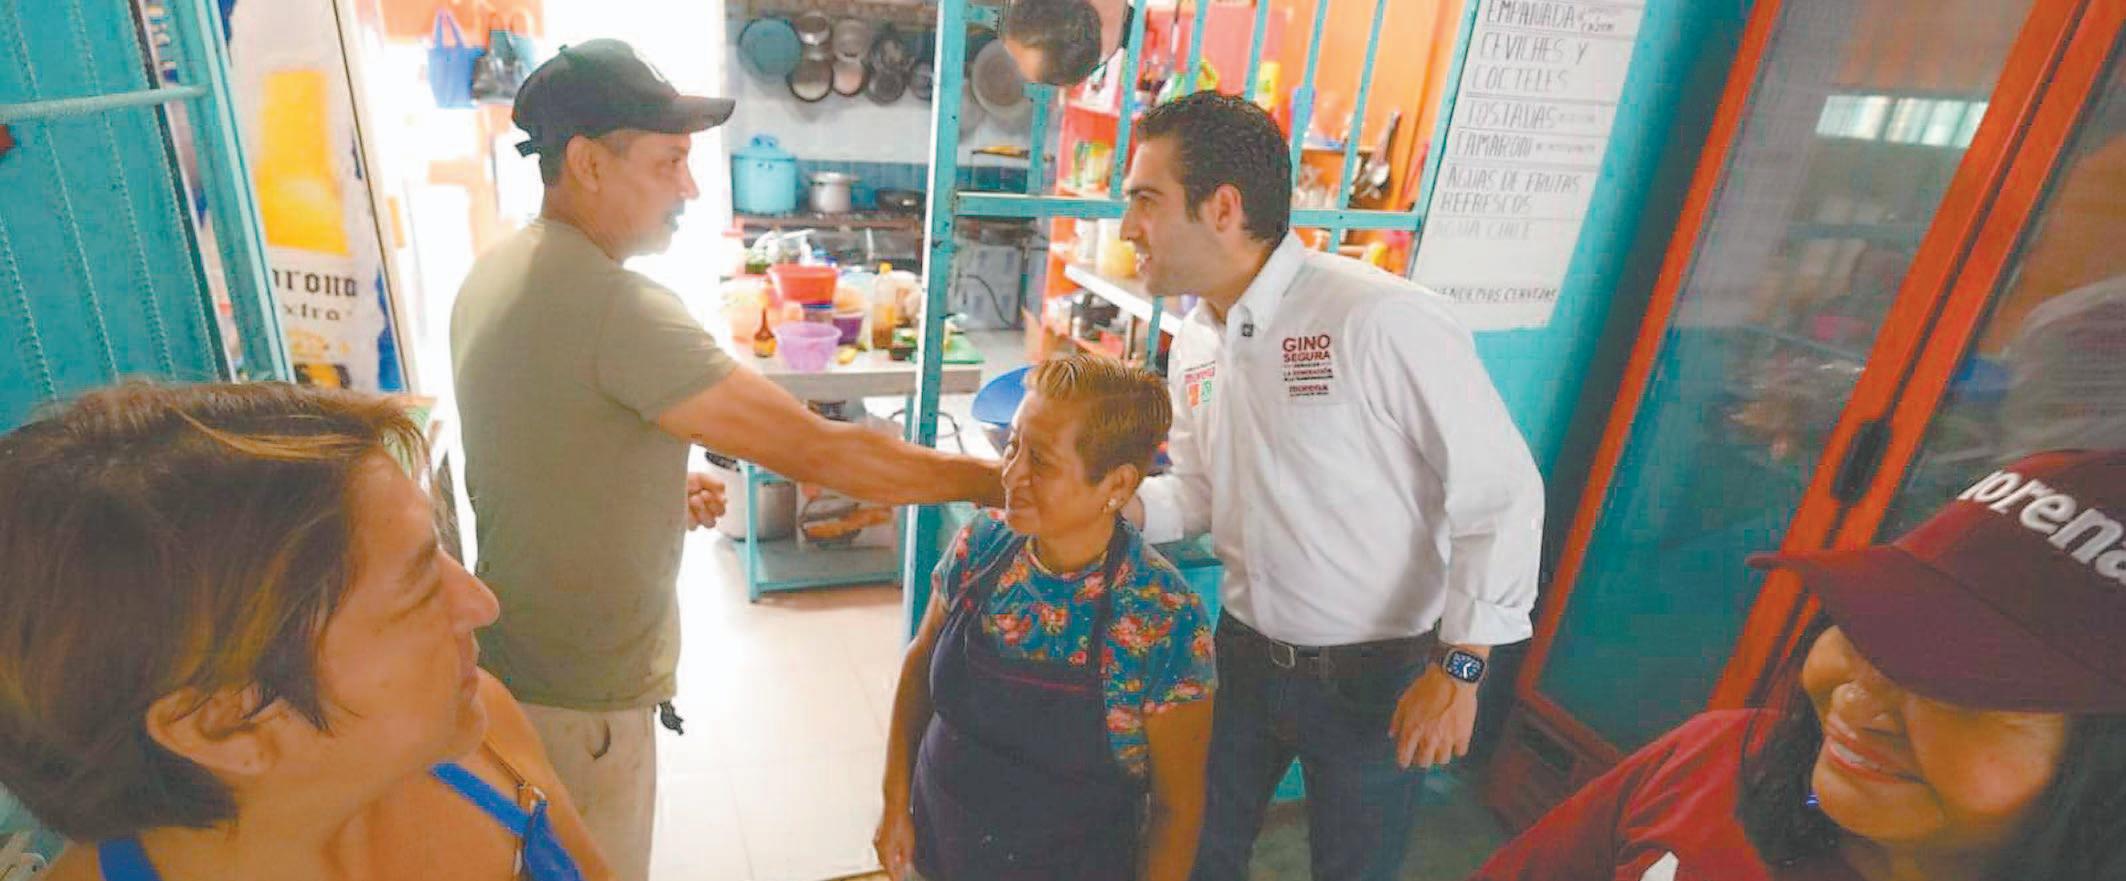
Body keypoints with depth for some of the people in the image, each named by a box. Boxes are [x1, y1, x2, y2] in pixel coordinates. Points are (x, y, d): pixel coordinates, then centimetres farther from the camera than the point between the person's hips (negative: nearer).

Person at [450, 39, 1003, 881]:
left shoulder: (497, 269, 1)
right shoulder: (618, 308, -30)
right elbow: (817, 449, -31)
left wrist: (658, 485, 6)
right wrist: (999, 480, -23)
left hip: (516, 647, 9)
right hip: (581, 692, -9)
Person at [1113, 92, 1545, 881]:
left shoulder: (1383, 319, -25)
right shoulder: (1194, 341, 0)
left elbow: (1502, 495, -19)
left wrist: (1458, 669, -17)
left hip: (1375, 676, -6)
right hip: (1244, 657, 6)